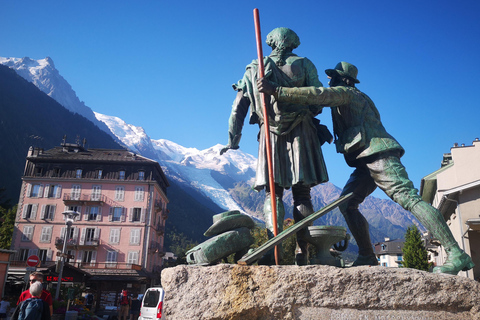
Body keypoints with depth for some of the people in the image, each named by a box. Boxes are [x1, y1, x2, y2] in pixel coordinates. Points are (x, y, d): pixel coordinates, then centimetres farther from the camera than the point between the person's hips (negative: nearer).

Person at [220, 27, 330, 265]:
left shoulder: (254, 69, 13)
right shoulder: (304, 65, 8)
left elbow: (238, 107, 9)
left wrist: (232, 140, 13)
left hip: (270, 134, 1)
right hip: (301, 131, -1)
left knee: (272, 194, 4)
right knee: (301, 194, 3)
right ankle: (302, 250, 0)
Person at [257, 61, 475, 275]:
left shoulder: (345, 92, 0)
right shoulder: (351, 99, 30)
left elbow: (317, 95, -16)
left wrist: (275, 91, -18)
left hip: (378, 156, -10)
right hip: (367, 161, 10)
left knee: (408, 198, -18)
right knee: (346, 203, 3)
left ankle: (457, 255, -19)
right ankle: (367, 257, 4)